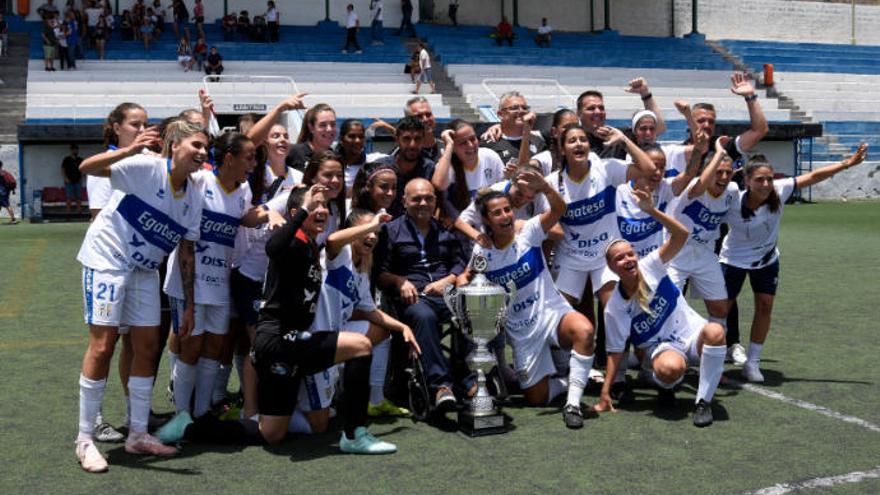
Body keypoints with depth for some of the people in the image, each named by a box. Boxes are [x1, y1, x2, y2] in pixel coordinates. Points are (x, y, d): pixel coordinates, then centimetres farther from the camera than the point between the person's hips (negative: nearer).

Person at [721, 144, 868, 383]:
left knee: (765, 307, 0)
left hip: (767, 260, 3)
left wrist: (847, 163, -11)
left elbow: (813, 177, -14)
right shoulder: (732, 203, -32)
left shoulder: (779, 191, -23)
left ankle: (752, 363, 12)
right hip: (734, 260, -3)